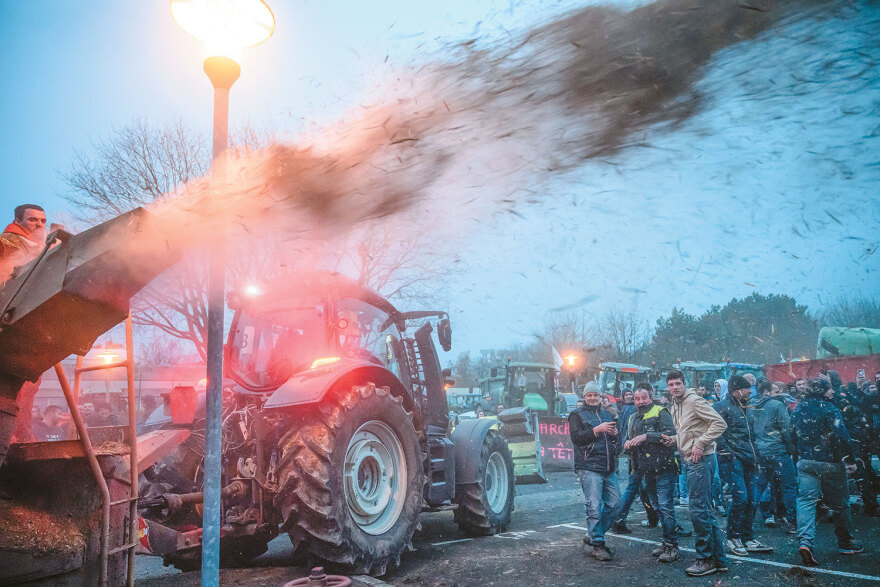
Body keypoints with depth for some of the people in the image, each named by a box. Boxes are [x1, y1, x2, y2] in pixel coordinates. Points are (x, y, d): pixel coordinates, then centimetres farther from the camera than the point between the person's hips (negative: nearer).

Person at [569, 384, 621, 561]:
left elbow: (616, 440, 28)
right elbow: (576, 437, -11)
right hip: (589, 468, -6)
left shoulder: (607, 415, 22)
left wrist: (615, 434, 4)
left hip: (609, 468, 6)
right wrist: (598, 429, -17)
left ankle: (592, 535, 21)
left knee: (614, 503, 5)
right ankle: (598, 545, 4)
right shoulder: (577, 415, 4)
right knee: (594, 507, -7)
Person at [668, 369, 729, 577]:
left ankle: (705, 559, 3)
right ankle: (719, 559, 20)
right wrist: (675, 440, 8)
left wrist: (700, 443, -21)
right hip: (689, 461, 10)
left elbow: (720, 424, -18)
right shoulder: (675, 407, 16)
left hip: (701, 460, -10)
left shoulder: (694, 401, -11)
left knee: (698, 508, -7)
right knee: (706, 510, 13)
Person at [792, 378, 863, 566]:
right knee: (839, 504, 13)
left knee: (806, 501, -2)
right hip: (830, 463, -4)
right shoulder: (829, 409, -13)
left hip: (805, 463, 4)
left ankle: (805, 542, -20)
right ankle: (845, 543, 28)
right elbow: (841, 437, -18)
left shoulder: (798, 409, 7)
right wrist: (851, 460, -9)